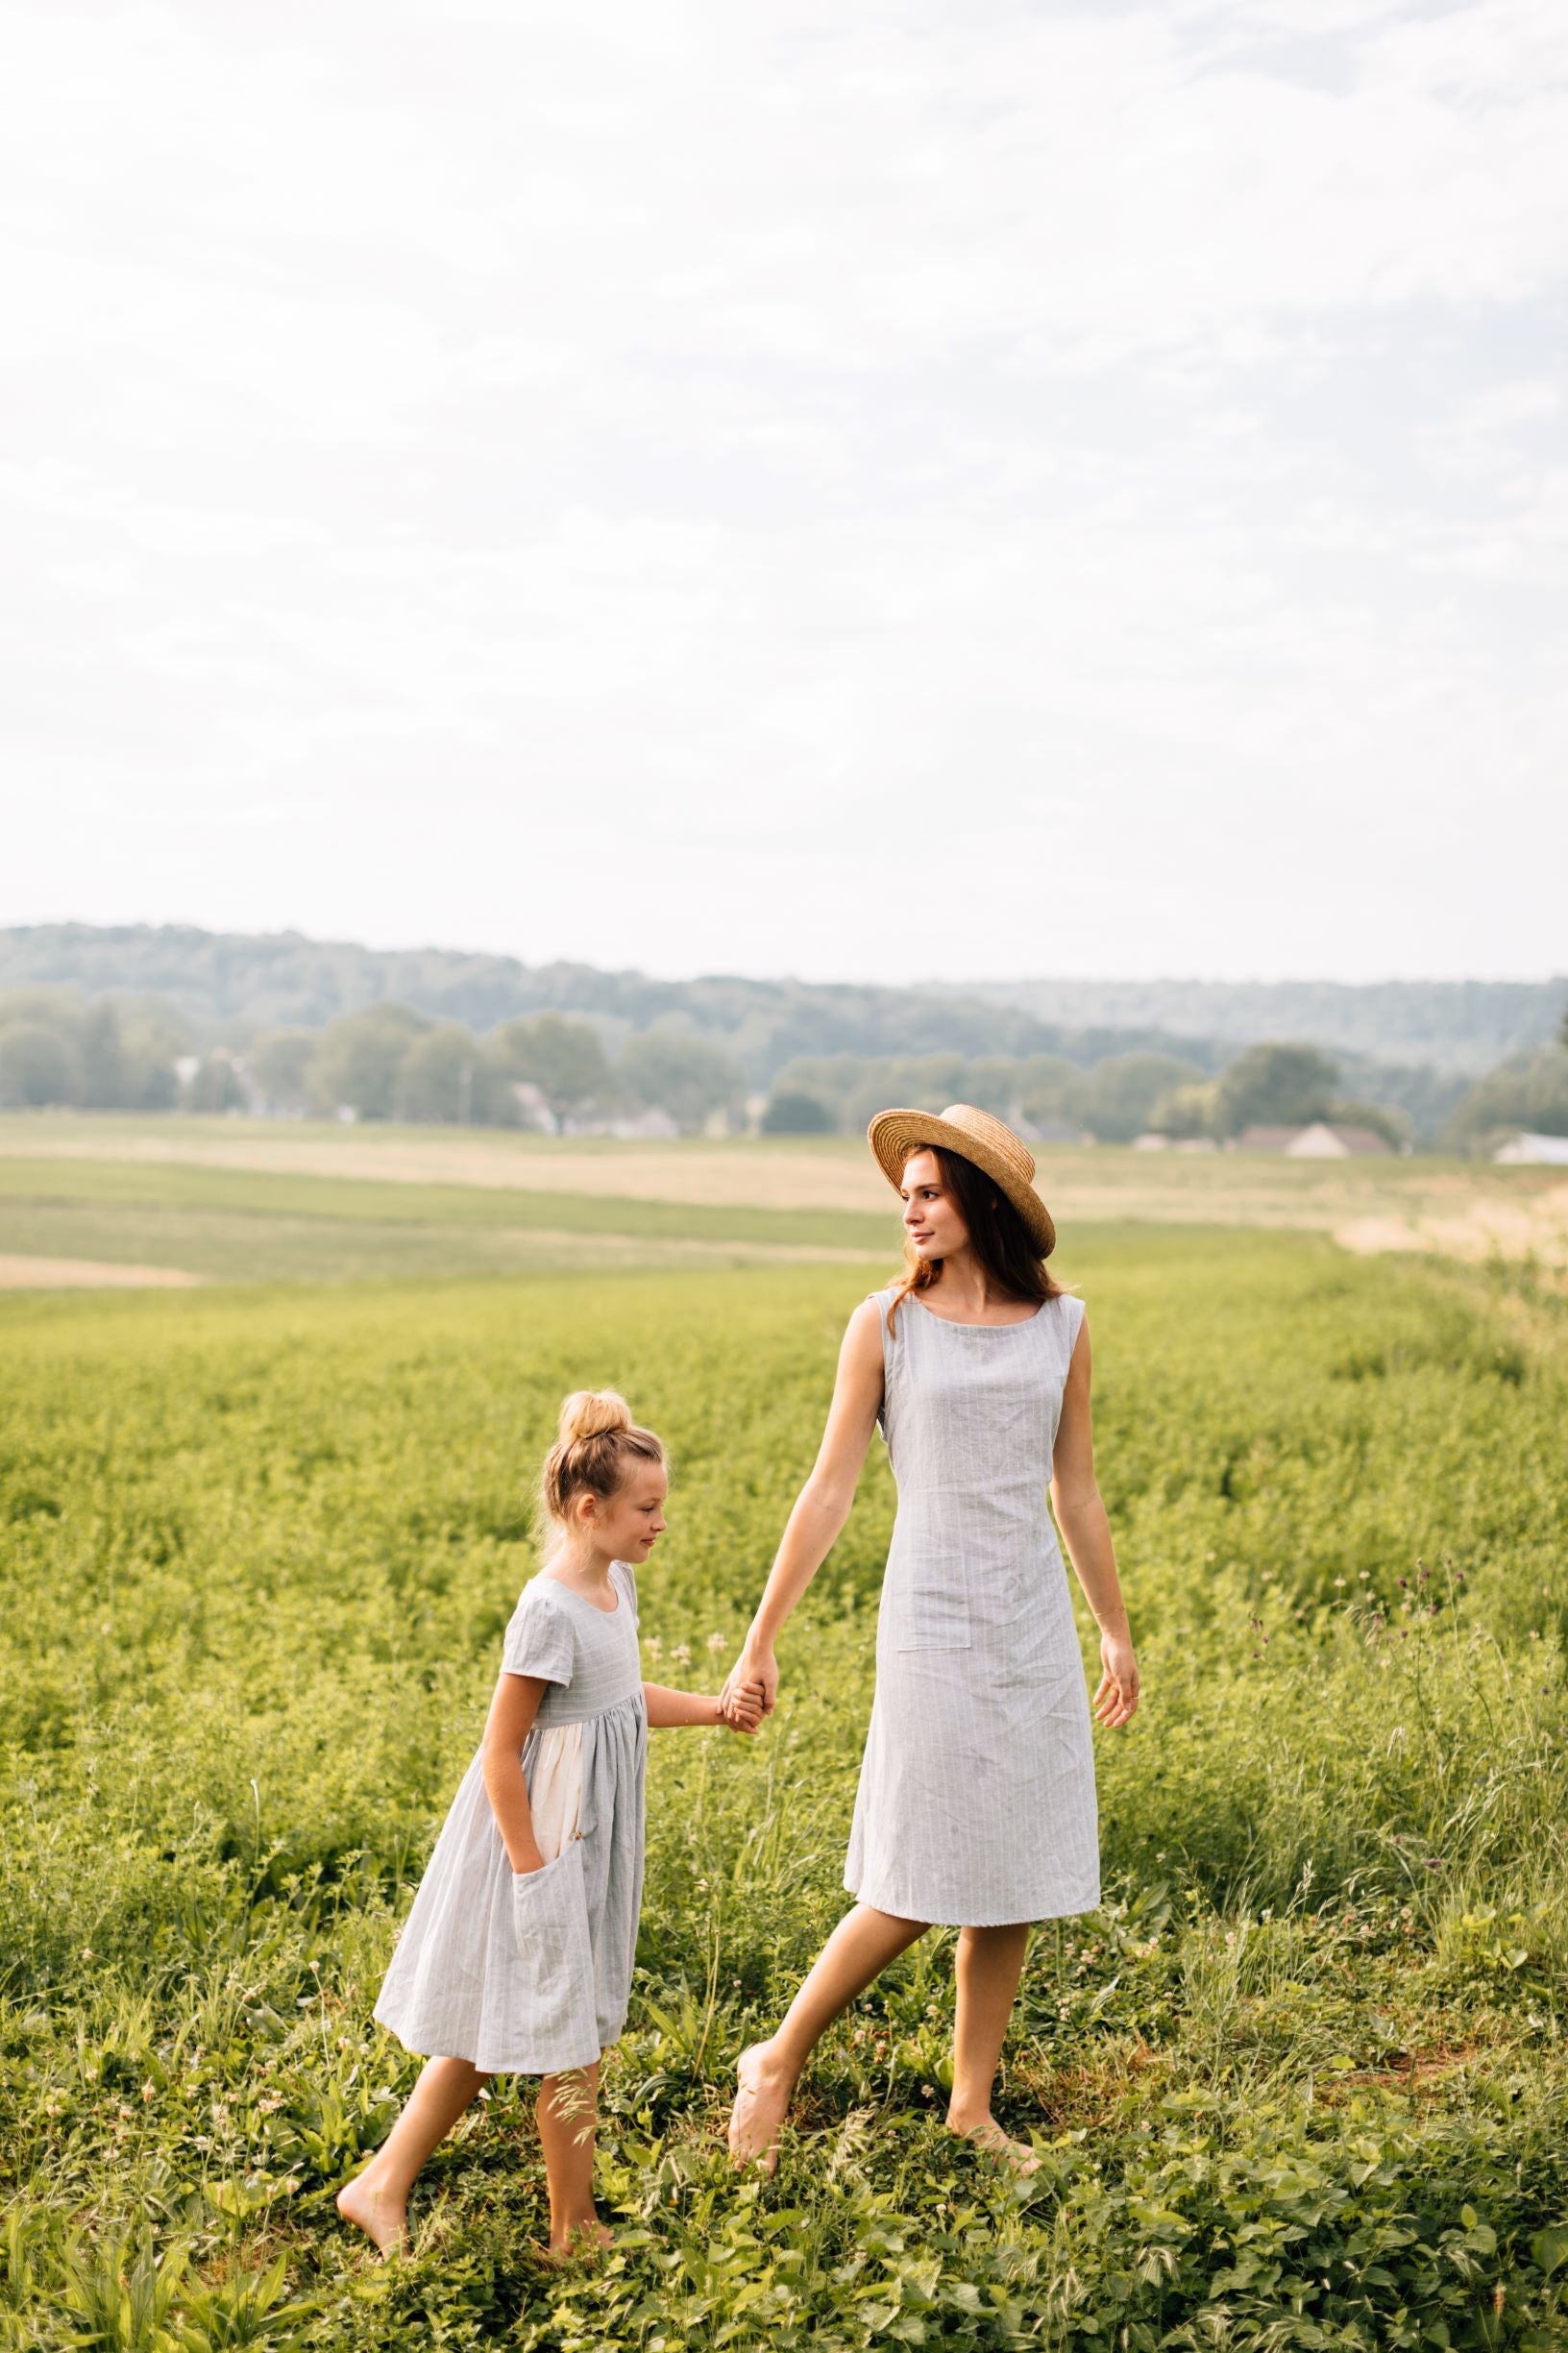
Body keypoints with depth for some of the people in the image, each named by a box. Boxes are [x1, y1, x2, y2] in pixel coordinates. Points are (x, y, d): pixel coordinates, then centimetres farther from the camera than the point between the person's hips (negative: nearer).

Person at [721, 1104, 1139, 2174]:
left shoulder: (1061, 1325, 5)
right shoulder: (886, 1323, -3)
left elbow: (1077, 1491, 13)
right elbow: (830, 1491, -2)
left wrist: (1117, 1631, 16)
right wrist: (761, 1639, -3)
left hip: (1035, 1624, 4)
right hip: (934, 1622, -4)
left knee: (1017, 1882, 8)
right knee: (914, 1887, -3)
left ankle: (973, 2105, 23)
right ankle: (777, 2062, 16)